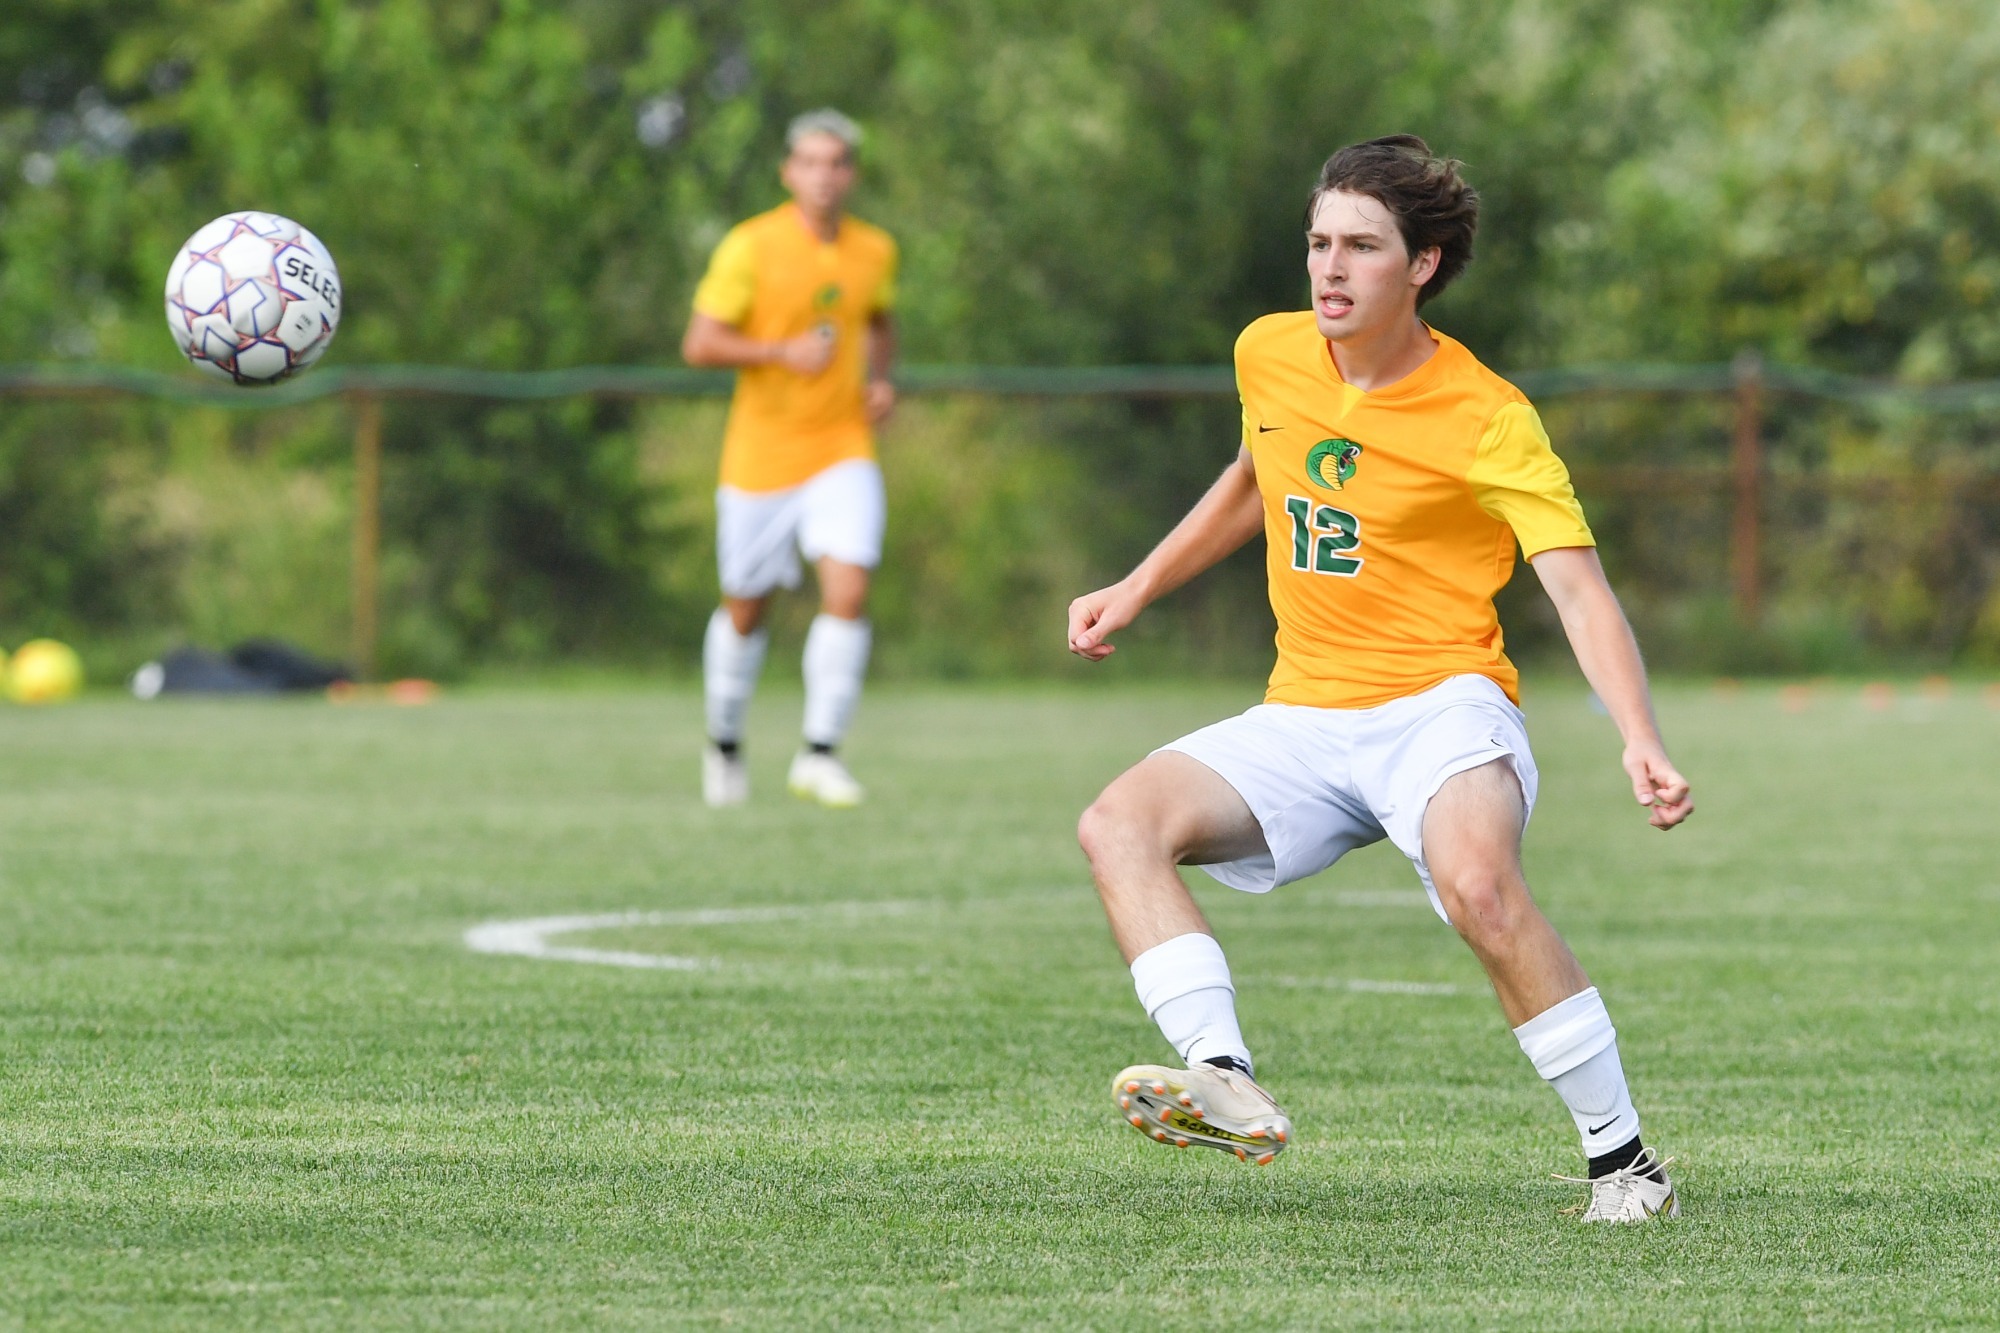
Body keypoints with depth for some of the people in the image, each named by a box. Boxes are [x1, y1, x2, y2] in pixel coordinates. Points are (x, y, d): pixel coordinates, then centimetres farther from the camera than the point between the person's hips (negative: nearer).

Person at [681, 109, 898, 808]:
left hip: (842, 448, 2)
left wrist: (880, 378, 3)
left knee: (848, 592, -17)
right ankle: (724, 744, 32)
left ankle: (819, 753, -11)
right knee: (745, 609, 9)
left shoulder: (874, 251, 3)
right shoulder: (750, 246, -10)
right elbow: (699, 344, -11)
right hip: (760, 454, -2)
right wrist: (784, 352, -22)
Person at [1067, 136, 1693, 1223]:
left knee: (1477, 882, -36)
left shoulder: (1486, 419, -11)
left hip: (1439, 706, -6)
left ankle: (1622, 1156, -22)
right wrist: (1140, 587, 24)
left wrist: (1639, 741, -31)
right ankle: (1227, 1086, -34)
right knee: (1120, 823, -20)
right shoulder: (1269, 357, 5)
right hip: (1304, 718, 6)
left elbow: (1579, 588, -17)